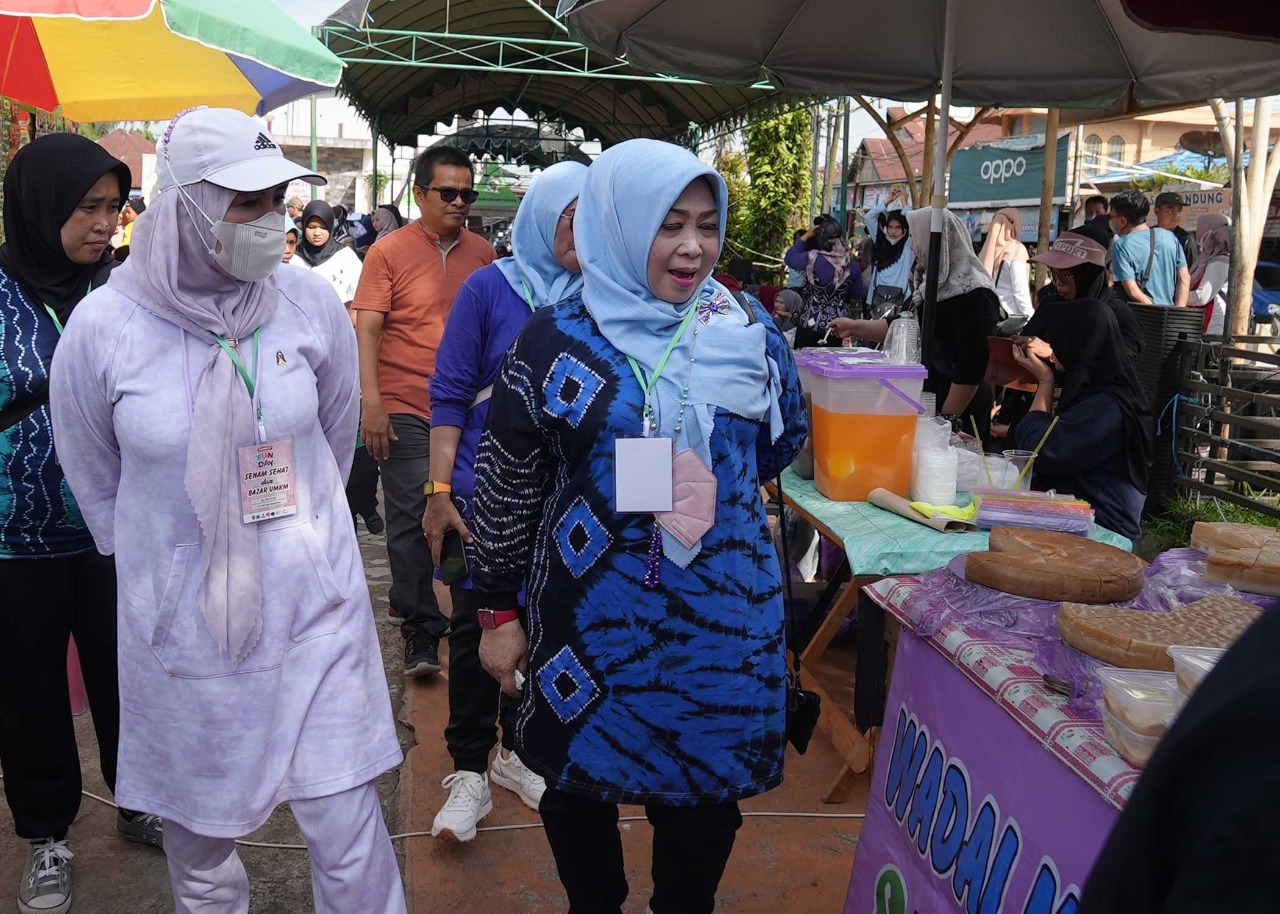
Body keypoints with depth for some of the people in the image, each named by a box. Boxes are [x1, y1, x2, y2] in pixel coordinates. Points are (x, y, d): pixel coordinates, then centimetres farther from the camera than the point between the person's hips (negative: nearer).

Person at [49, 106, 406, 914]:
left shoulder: (312, 303, -7)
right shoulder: (103, 327, -10)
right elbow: (96, 481, 7)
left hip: (314, 605, 0)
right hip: (184, 622, 0)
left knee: (347, 827, 5)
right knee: (197, 833, 16)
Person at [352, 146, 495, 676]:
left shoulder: (482, 254, 9)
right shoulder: (390, 252, -1)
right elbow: (367, 330, -5)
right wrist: (371, 404, -13)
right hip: (406, 412, -3)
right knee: (410, 521, 0)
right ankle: (421, 632, 11)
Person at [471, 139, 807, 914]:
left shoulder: (749, 333, -2)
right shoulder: (554, 341, -8)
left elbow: (782, 447, 14)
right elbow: (507, 487, -1)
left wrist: (704, 483, 2)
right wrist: (501, 612, 1)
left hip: (721, 616, 2)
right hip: (590, 616, -1)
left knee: (704, 800, 15)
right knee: (580, 784, 17)